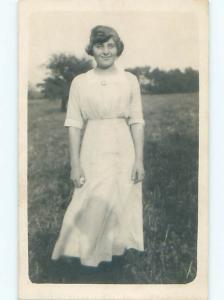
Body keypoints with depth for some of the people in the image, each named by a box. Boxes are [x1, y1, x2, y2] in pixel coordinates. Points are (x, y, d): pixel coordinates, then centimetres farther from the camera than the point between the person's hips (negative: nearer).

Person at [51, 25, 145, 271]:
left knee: (122, 206, 8)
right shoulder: (79, 82, -1)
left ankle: (118, 251, 28)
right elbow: (74, 124, -2)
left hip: (124, 151, 1)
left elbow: (137, 122, 1)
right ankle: (88, 256, 21)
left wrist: (139, 160, -4)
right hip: (93, 152, -1)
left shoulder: (130, 80, 1)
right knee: (92, 208, 1)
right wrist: (75, 164, -6)